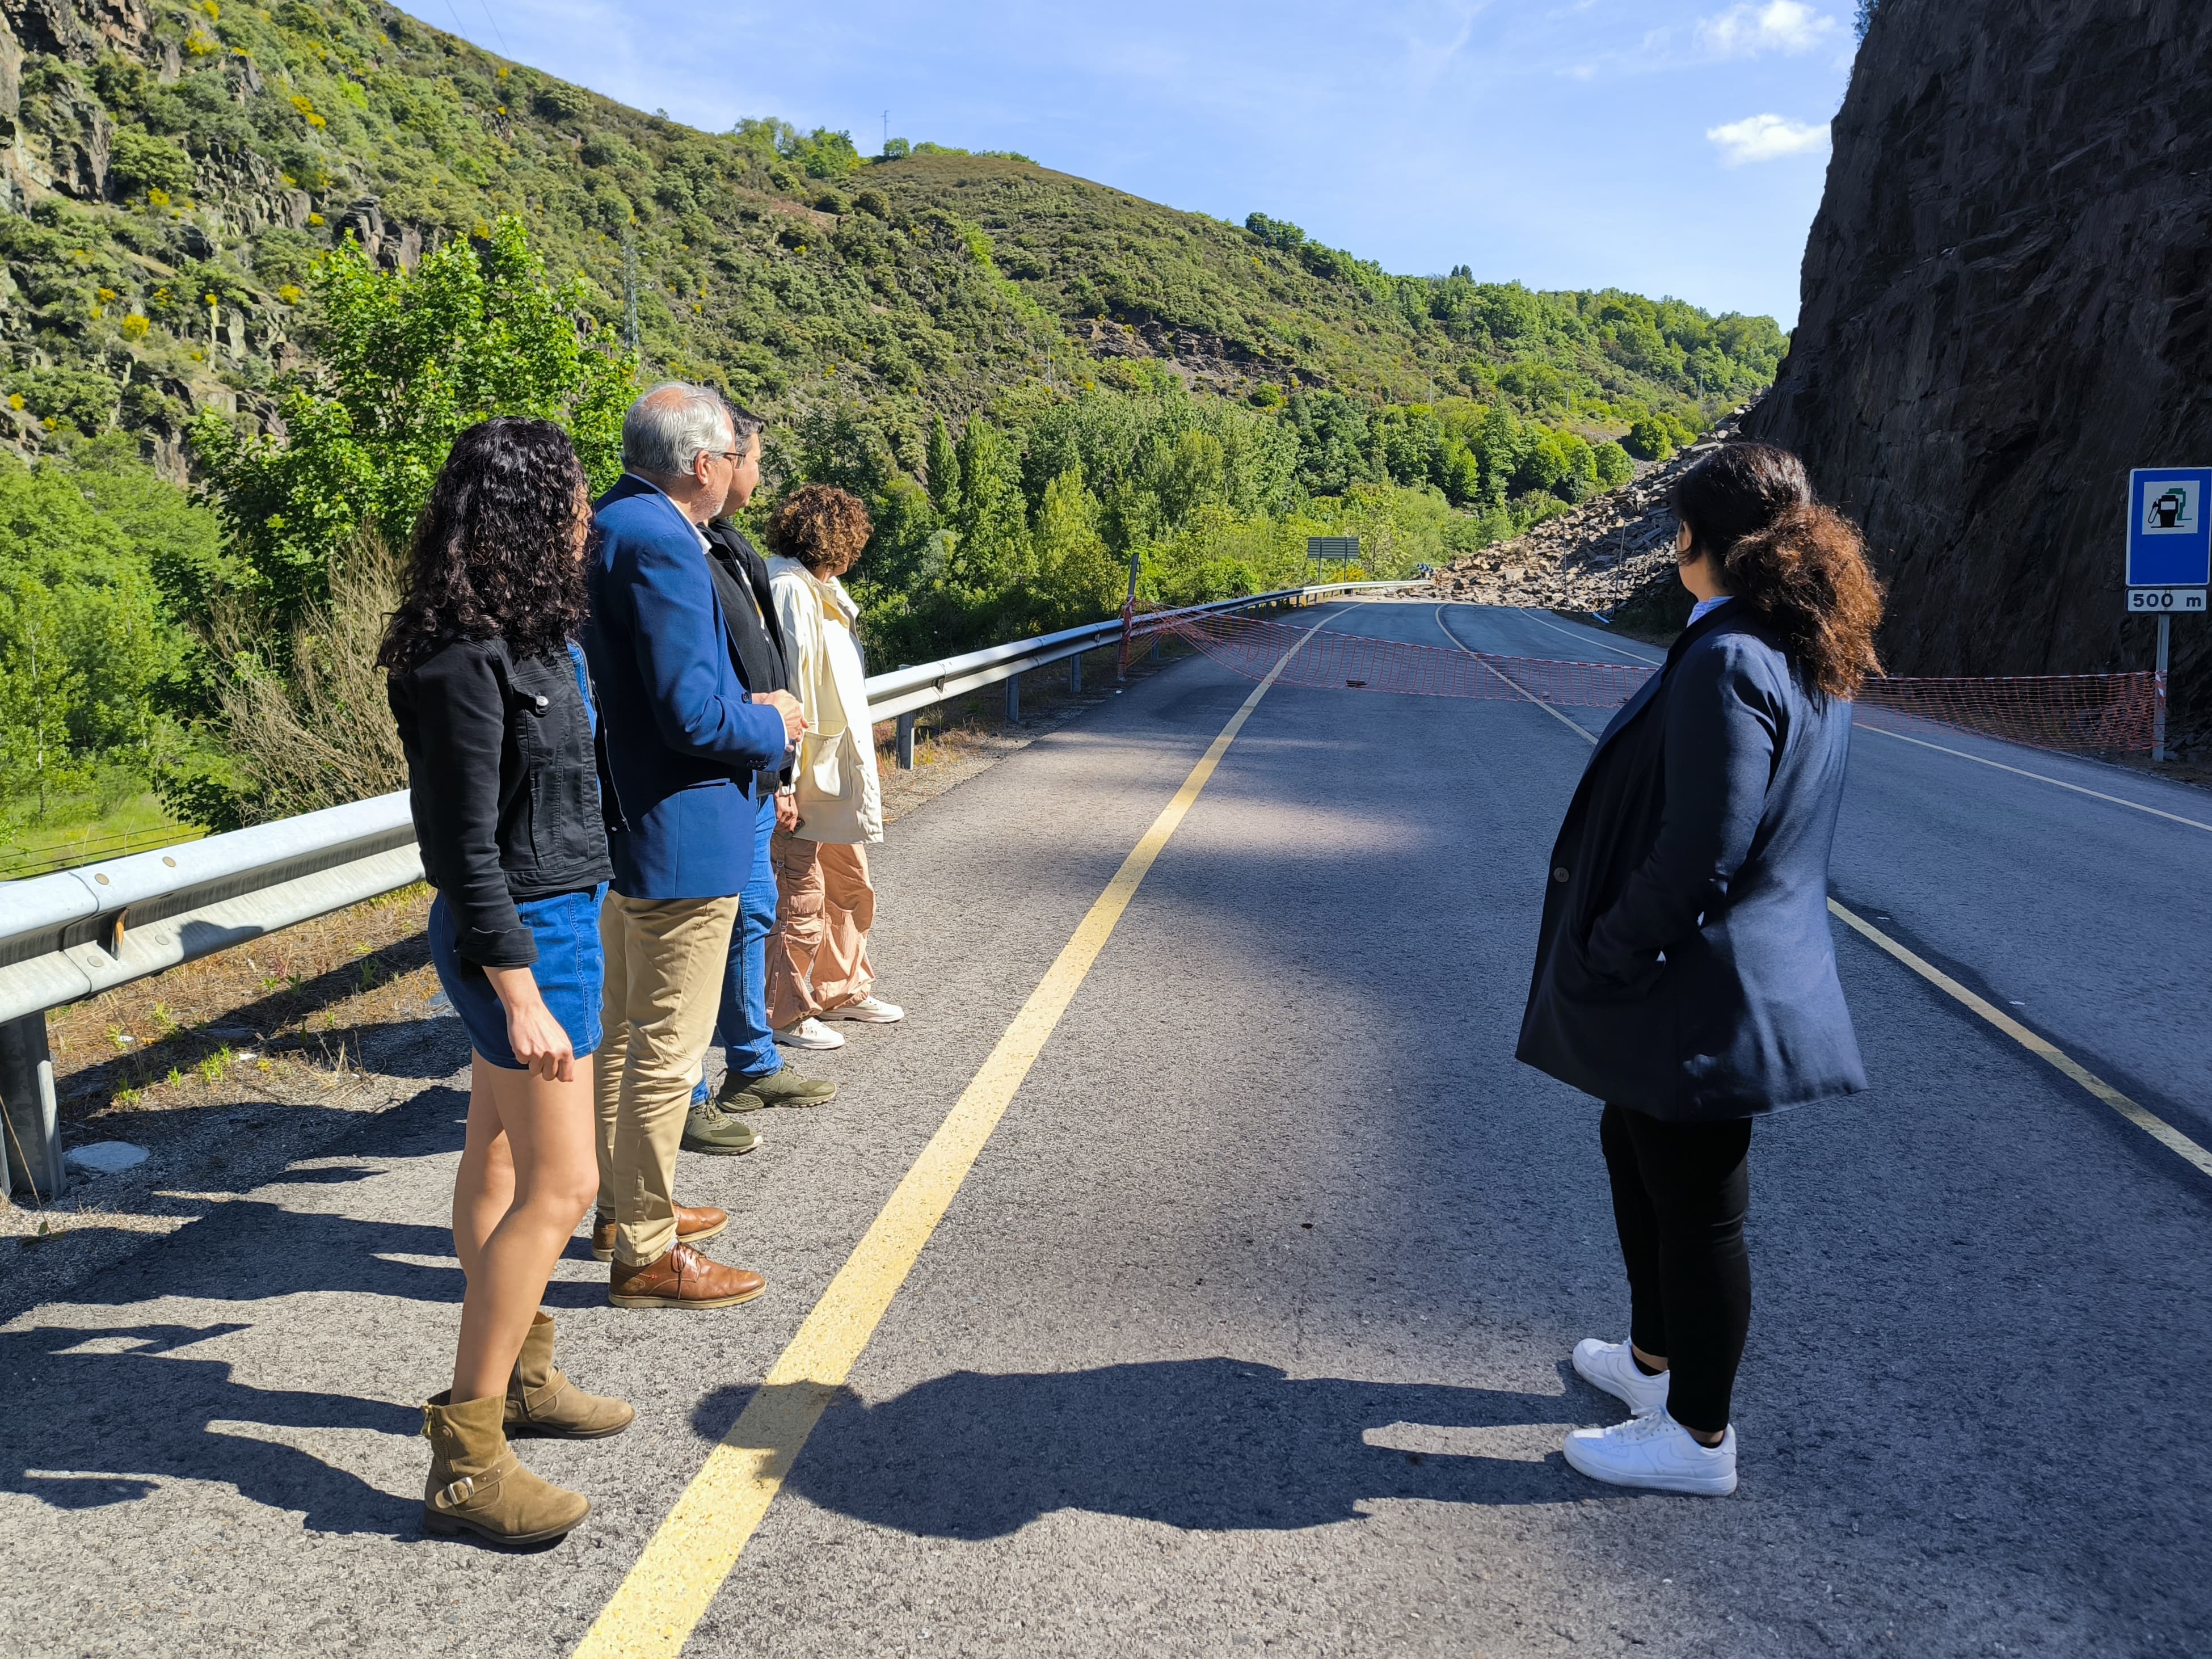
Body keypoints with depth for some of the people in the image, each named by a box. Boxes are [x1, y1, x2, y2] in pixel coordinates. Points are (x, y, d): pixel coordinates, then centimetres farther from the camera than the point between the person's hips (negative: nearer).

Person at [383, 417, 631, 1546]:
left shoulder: (525, 632, 7)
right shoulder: (462, 660, -21)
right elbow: (465, 845, -22)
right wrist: (519, 993, -22)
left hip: (553, 913, 10)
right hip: (523, 932, -10)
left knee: (499, 1156, 19)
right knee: (559, 1187, -7)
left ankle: (518, 1376, 33)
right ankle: (464, 1459, 2)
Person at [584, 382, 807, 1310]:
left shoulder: (609, 527, 10)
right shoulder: (659, 545, -21)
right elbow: (693, 714, -26)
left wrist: (745, 714, 12)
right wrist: (772, 724, -8)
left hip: (623, 828, 11)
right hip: (680, 837, -11)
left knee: (625, 1033, 21)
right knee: (667, 1051, 0)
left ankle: (624, 1208, 37)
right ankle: (647, 1255, 13)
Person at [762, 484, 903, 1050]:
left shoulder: (821, 590, 14)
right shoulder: (788, 589, -16)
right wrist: (784, 783, -25)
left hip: (837, 775, 10)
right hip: (806, 779, -10)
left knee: (850, 888, 19)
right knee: (802, 898, -1)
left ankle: (844, 991, 34)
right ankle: (784, 1015, 12)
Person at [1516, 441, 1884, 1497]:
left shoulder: (1727, 663, -24)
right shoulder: (1813, 658, 7)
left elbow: (1700, 854, -27)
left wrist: (1599, 963, -16)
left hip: (1701, 990, -10)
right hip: (1751, 969, 10)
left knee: (1694, 1206, 5)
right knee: (1633, 1148, 25)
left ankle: (1698, 1439, 23)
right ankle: (1653, 1359, 43)